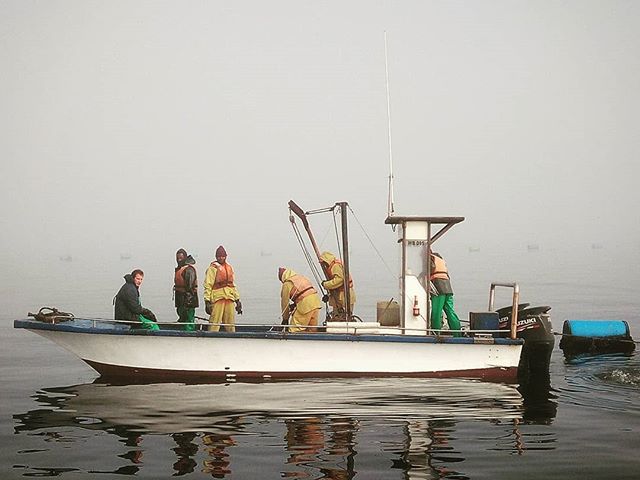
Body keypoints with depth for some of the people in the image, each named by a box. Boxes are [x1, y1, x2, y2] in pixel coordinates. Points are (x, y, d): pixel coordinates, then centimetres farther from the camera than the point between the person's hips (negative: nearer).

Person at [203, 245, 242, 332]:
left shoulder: (229, 268, 17)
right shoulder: (213, 268, -3)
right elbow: (208, 286, -7)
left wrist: (237, 300, 20)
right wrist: (207, 301, -14)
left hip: (230, 299, 6)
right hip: (217, 297, -6)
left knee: (231, 324, 10)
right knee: (214, 323, -10)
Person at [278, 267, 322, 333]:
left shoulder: (287, 284, 2)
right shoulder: (301, 277, 23)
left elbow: (285, 302, 7)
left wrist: (285, 319, 17)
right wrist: (294, 305, 27)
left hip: (306, 304, -8)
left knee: (294, 329, -2)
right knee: (312, 328, 15)